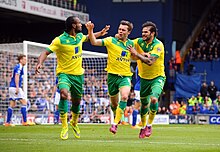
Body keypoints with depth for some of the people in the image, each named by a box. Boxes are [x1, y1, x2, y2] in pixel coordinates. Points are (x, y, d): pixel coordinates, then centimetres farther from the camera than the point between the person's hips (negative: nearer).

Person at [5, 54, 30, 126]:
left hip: (12, 87, 10)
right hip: (15, 87, -10)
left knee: (12, 105, 8)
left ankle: (7, 122, 6)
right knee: (24, 102, -9)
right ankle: (25, 121, -12)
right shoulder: (19, 67, -9)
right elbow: (16, 77, -20)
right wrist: (17, 88, -26)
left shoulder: (17, 66, 20)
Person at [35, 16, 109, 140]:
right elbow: (46, 52, -18)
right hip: (64, 73, -6)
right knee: (64, 93, -32)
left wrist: (100, 33, 34)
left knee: (77, 101, 13)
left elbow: (87, 37, 30)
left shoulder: (79, 36, 5)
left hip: (78, 74, 6)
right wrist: (40, 63, -34)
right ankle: (64, 126, -23)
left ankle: (74, 123, 44)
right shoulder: (60, 40, -15)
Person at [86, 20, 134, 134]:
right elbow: (94, 42, -15)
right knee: (114, 102, 10)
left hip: (125, 76, 1)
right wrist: (90, 30, -30)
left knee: (124, 96, -26)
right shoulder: (111, 41, -4)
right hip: (112, 75, -1)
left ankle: (115, 123, -25)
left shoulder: (131, 43, 7)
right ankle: (117, 117, 42)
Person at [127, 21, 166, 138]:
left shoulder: (158, 45, -18)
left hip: (158, 77, -5)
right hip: (144, 78, 5)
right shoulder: (139, 42, -2)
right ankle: (143, 126, 29)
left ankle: (149, 125, -8)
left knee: (154, 99, -25)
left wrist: (137, 54, -28)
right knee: (144, 103, 10)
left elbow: (150, 61, -28)